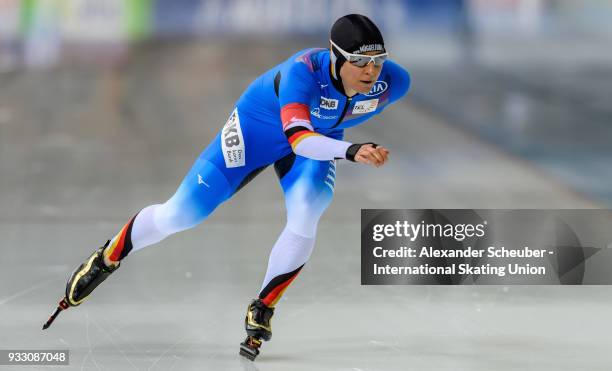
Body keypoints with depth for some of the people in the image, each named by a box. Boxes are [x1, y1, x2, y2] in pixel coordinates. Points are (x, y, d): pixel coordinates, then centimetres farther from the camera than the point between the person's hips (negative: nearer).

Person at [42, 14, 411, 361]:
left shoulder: (393, 81, -27)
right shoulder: (303, 70, -41)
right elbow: (297, 138, -53)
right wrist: (352, 150, -69)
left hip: (322, 135, 3)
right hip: (257, 126, -3)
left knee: (305, 216, -26)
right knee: (180, 213, -5)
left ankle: (261, 311, -5)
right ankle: (106, 259, 23)